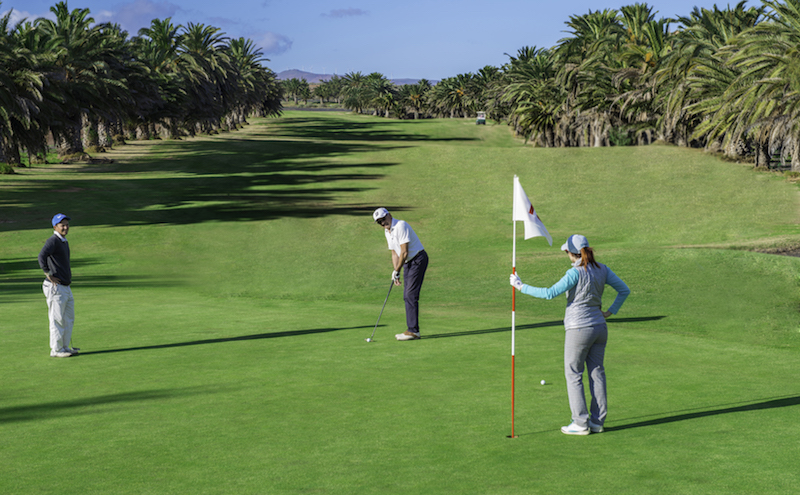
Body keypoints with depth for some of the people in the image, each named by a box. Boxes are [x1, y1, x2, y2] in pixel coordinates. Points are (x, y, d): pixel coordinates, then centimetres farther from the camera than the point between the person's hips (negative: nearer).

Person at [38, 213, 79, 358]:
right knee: (57, 319, -4)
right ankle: (56, 350, 2)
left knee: (69, 319, 14)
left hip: (66, 287, 10)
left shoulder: (64, 242, 17)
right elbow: (42, 256, -28)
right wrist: (48, 275, -24)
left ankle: (65, 347, 22)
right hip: (56, 287, -10)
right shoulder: (53, 241, -12)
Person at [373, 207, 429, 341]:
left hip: (418, 259, -10)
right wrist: (396, 273, 5)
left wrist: (397, 271, -13)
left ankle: (413, 331, -13)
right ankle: (412, 329, 12)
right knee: (407, 296, 8)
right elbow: (394, 253, 14)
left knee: (411, 295, -14)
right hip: (409, 262, 10)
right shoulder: (387, 231, 10)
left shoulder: (400, 226, -20)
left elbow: (404, 252, -22)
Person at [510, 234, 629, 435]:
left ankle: (581, 423, 5)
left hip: (579, 330, -7)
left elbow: (550, 293, -22)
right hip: (599, 327, 7)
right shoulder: (602, 270, 2)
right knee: (597, 373, 12)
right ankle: (597, 421, 17)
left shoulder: (576, 273, -18)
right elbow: (624, 290, 7)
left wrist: (521, 287, -16)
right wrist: (611, 311, 10)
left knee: (573, 375, 5)